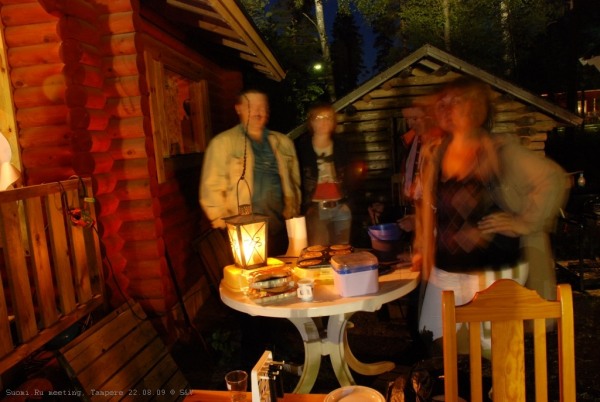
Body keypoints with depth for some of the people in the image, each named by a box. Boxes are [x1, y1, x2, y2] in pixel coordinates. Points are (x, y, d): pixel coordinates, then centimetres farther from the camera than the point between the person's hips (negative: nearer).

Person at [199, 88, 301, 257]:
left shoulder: (284, 143, 13)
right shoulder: (222, 143, 0)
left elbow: (294, 184, 17)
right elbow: (212, 188, -4)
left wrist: (294, 217, 11)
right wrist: (223, 225, -8)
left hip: (281, 231, 4)